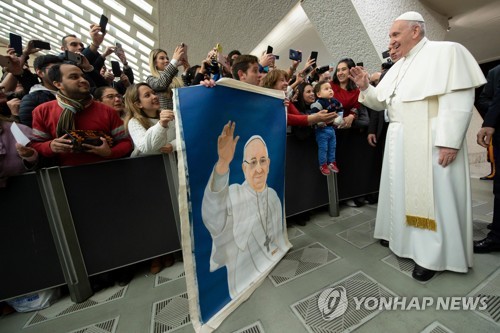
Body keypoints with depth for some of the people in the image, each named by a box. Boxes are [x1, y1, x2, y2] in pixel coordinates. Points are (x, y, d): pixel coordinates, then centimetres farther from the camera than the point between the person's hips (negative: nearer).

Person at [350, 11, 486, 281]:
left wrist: (449, 141, -21)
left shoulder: (446, 51, -3)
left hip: (430, 141, -7)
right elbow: (380, 102, 19)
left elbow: (458, 99, -13)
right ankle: (403, 236, 32)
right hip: (400, 141, 7)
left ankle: (433, 255, 14)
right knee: (403, 191, 14)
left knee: (433, 196, -1)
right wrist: (364, 87, 2)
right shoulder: (397, 68, 18)